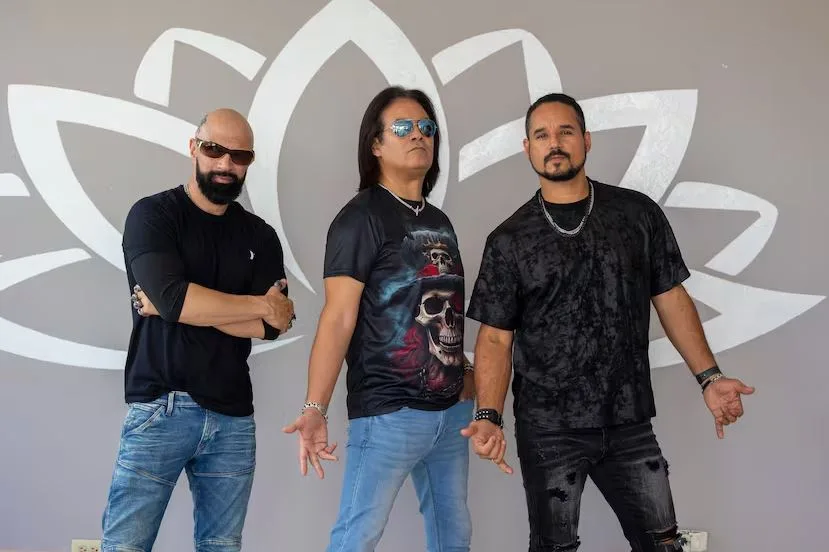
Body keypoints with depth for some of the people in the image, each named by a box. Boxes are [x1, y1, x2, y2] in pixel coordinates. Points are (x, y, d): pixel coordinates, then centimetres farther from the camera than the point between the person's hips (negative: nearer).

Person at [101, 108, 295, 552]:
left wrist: (187, 307, -10)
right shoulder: (153, 214, 0)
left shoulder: (260, 237, 11)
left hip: (233, 416, 4)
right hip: (161, 409, -4)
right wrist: (260, 305, -6)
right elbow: (171, 296, -17)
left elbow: (270, 327, -1)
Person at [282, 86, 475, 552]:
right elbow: (338, 318, -15)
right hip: (388, 411, -7)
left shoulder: (440, 221, 14)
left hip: (451, 409, 8)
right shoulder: (362, 217, -9)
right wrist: (316, 409, -22)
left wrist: (465, 376, 13)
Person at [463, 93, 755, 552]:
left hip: (629, 424, 2)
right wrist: (489, 417, -16)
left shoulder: (639, 214, 2)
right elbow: (495, 337, -3)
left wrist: (709, 377, -2)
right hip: (548, 431, -1)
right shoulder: (509, 240, -2)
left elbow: (671, 299, 7)